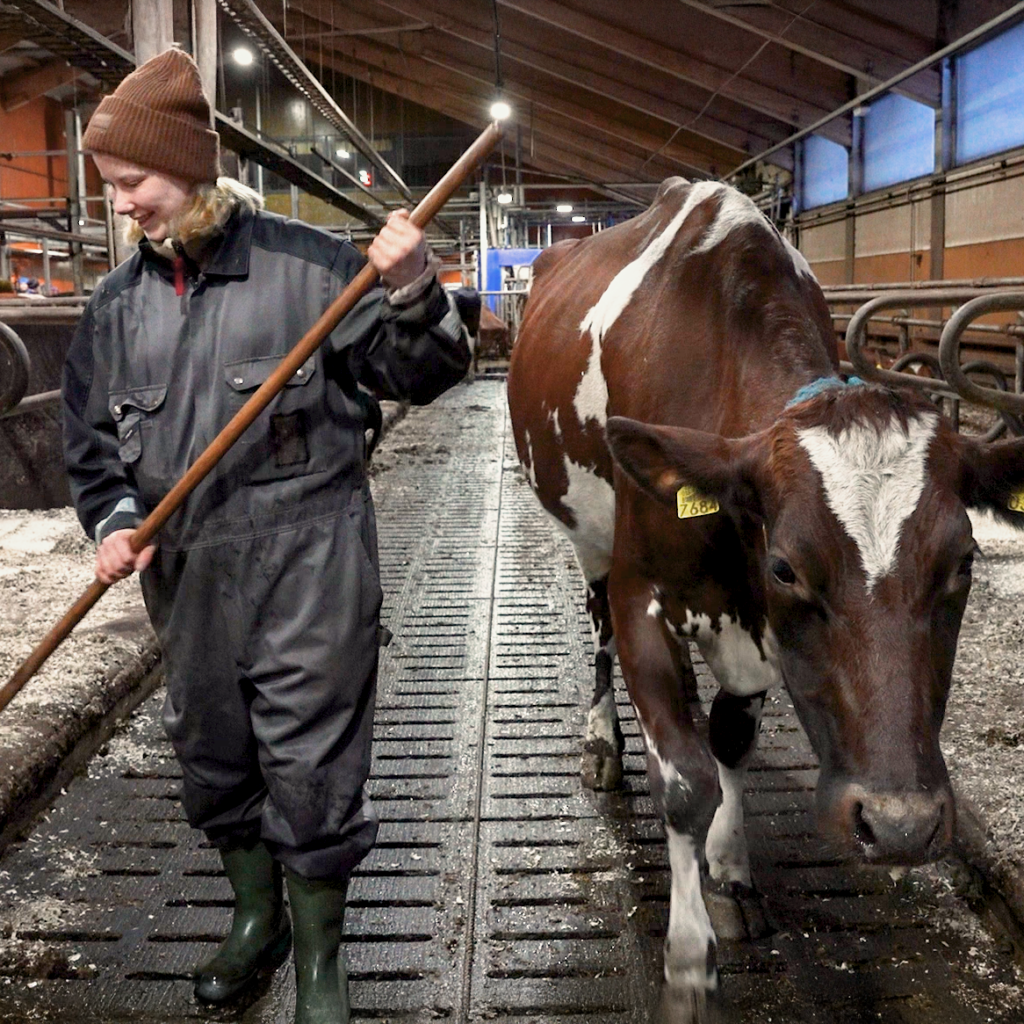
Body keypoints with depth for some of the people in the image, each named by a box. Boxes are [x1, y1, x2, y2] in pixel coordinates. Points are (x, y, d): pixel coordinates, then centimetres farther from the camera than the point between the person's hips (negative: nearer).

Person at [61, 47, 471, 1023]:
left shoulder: (306, 263, -7)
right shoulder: (116, 301, 8)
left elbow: (416, 376, -5)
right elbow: (89, 437, 15)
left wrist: (412, 297, -23)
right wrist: (112, 519, -1)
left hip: (308, 563, -5)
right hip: (186, 572, 6)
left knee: (310, 760, 1)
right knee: (212, 750, 18)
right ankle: (256, 919, 42)